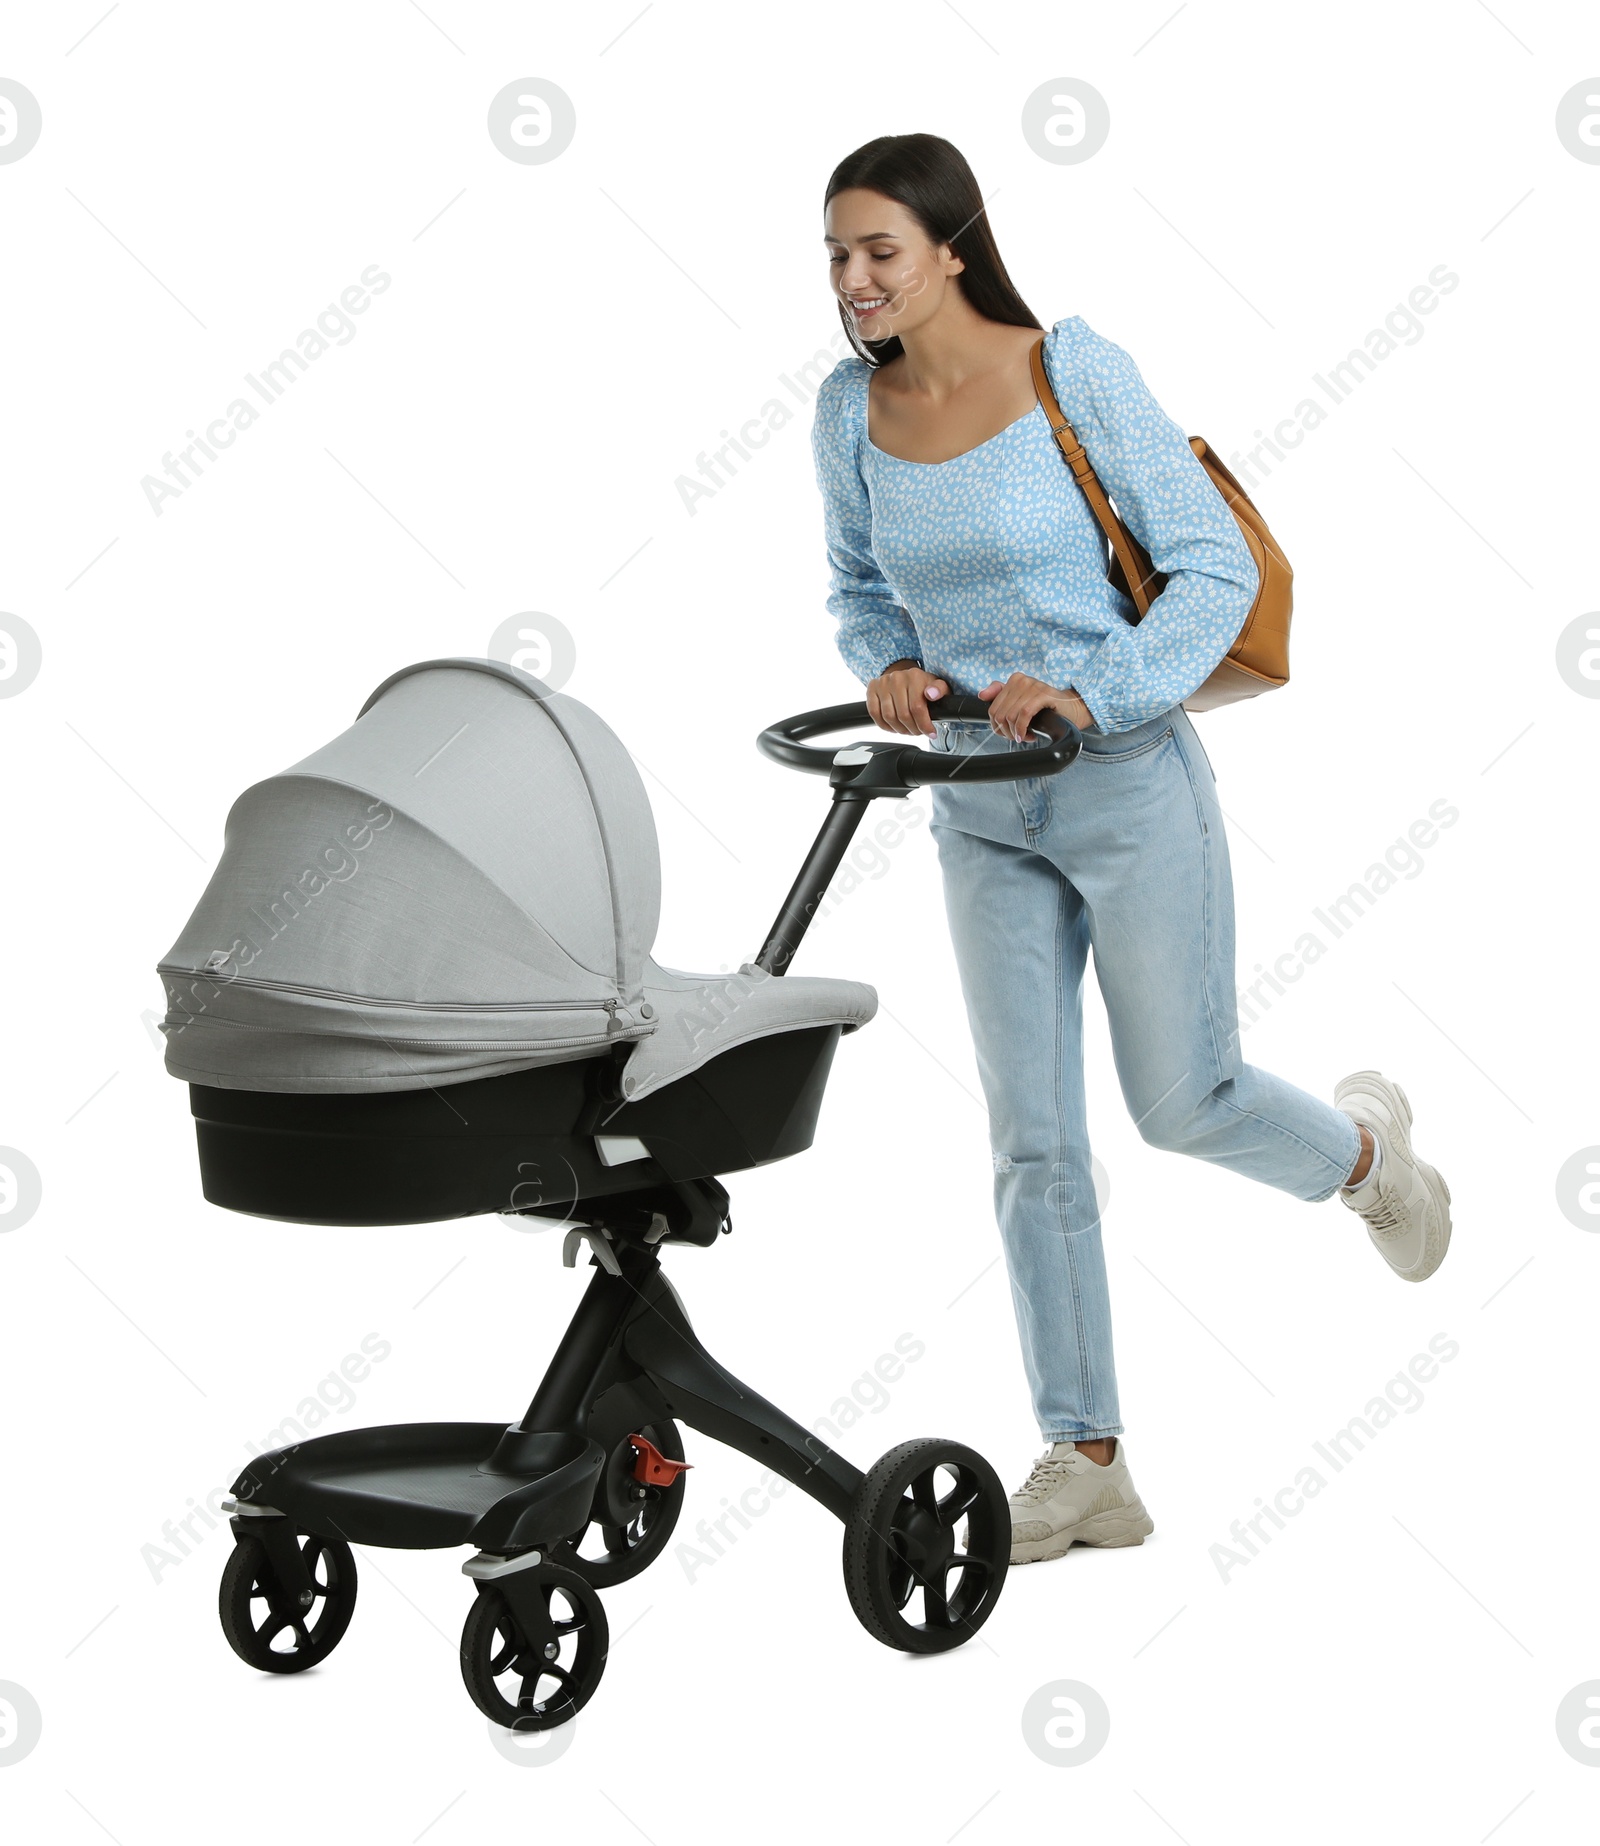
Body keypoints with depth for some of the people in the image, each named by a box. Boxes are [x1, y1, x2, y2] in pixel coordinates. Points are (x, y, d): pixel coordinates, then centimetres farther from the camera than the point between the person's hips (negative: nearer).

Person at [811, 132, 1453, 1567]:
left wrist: (1093, 693, -25)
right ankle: (1086, 1463, 14)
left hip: (1128, 788, -5)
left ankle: (1365, 1140, 40)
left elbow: (1216, 568, -13)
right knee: (1031, 1137, 4)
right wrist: (887, 667, -8)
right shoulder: (851, 410, 0)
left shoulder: (1075, 372, -15)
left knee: (1185, 1102, 5)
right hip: (981, 813, 5)